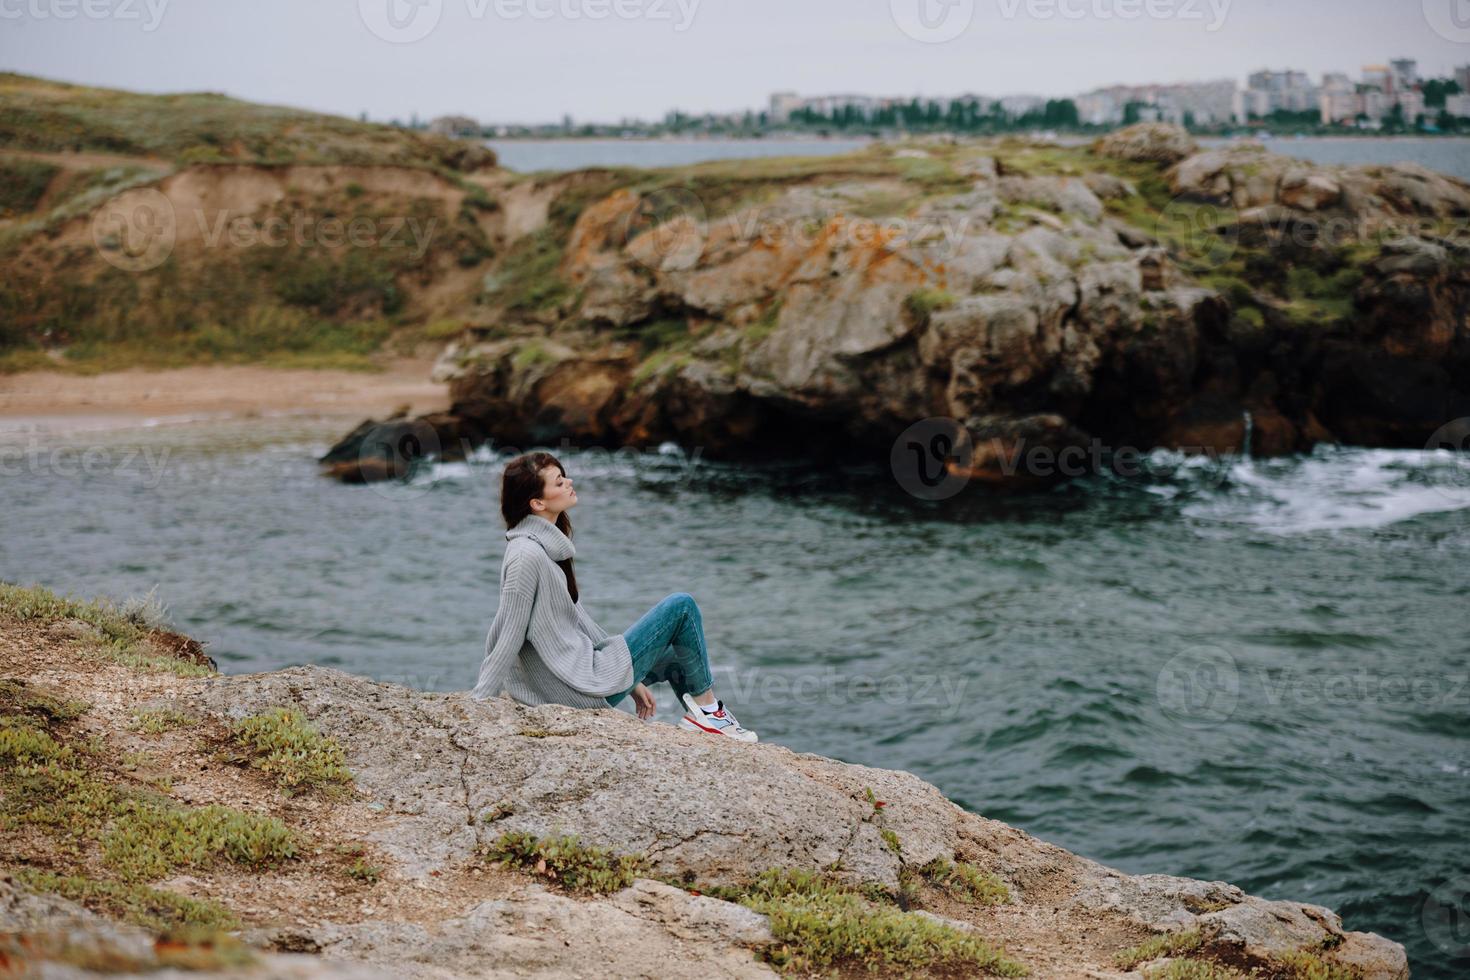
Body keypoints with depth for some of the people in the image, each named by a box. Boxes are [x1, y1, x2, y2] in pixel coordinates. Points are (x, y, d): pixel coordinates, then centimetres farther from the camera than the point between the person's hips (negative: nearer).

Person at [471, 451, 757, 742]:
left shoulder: (548, 546, 9)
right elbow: (508, 636, -20)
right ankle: (706, 706, 7)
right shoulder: (527, 556, -22)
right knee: (681, 606, -5)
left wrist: (631, 680, 18)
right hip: (585, 690, -10)